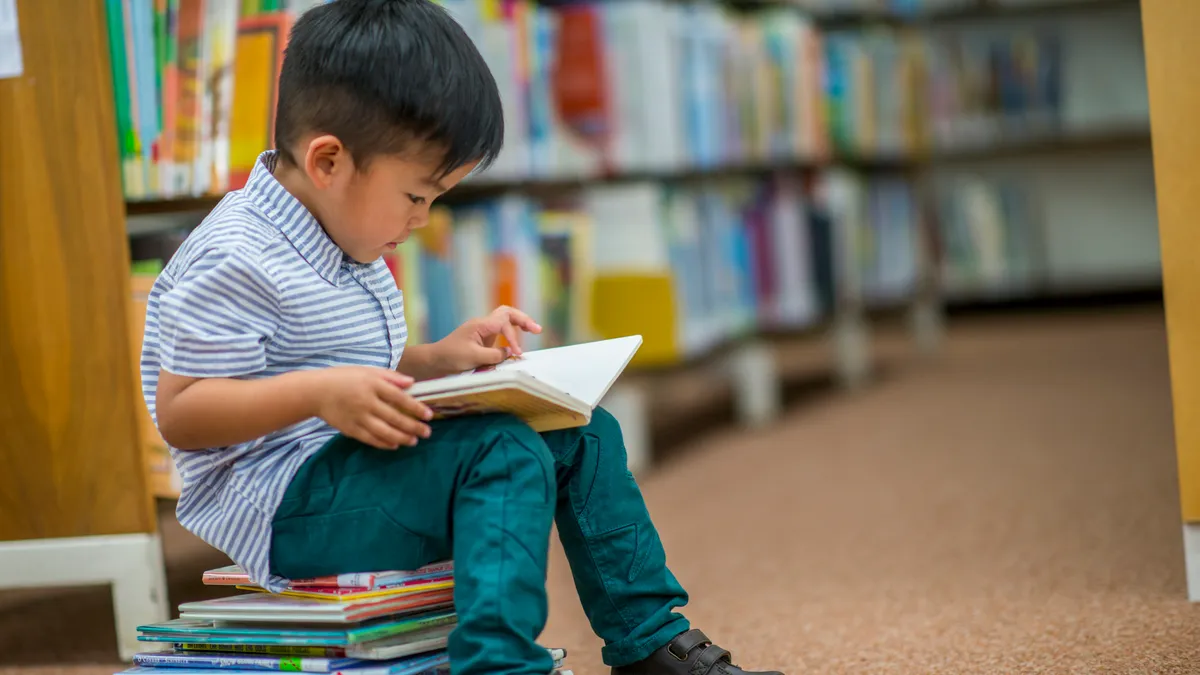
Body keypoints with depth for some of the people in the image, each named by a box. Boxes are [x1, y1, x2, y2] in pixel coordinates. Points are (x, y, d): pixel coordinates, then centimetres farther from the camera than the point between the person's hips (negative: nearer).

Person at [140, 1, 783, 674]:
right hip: (281, 507, -10)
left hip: (358, 469, 10)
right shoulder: (235, 261, -17)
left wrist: (436, 361, 6)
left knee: (581, 434, 6)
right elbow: (179, 414, -20)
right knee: (505, 453, -28)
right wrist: (319, 393, -32)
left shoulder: (344, 243, 15)